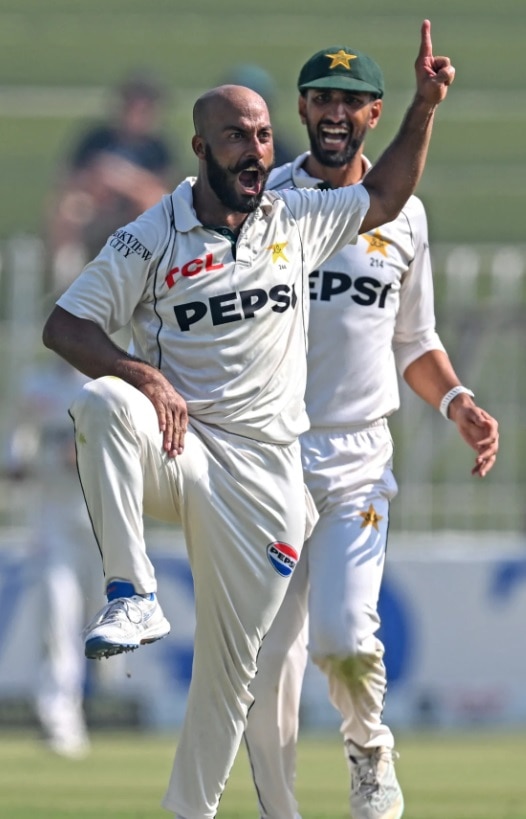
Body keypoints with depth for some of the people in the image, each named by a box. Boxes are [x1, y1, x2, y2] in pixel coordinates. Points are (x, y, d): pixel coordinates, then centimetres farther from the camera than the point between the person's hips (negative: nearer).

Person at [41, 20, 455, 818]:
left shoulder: (296, 220, 9)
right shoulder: (150, 240, -3)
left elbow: (383, 197, 23)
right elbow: (63, 325, -5)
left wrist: (424, 107, 9)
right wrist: (145, 376, -21)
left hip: (265, 471, 3)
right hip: (176, 446, -3)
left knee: (232, 669, 3)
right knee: (103, 402, -37)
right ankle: (133, 596, -34)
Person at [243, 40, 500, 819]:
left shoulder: (402, 213, 10)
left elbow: (414, 340, 21)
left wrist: (457, 402, 3)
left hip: (358, 461, 0)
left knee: (344, 636, -18)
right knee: (265, 660, -2)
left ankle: (370, 750, 12)